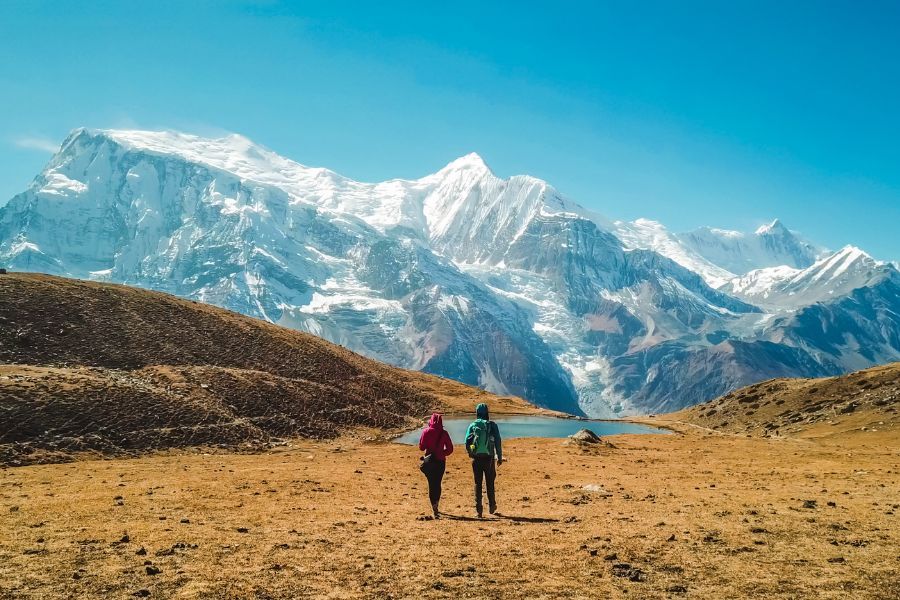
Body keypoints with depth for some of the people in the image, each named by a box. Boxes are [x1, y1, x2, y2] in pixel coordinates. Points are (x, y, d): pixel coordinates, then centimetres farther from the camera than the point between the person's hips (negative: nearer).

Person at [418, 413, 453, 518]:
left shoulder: (426, 431, -7)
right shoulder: (444, 433, -4)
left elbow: (421, 447, -3)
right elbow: (450, 449, -2)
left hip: (429, 461, -1)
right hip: (441, 461, 1)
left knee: (432, 484, 3)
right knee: (437, 484, 15)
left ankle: (435, 509, -7)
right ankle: (435, 505, 21)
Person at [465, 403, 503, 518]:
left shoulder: (473, 425, 1)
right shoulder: (492, 425, -1)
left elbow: (467, 442, -3)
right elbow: (498, 442, -2)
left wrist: (470, 454, 14)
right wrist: (499, 457, 4)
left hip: (476, 458, 0)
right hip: (489, 458, 0)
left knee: (478, 483, 7)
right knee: (490, 483, 14)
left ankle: (478, 509, 4)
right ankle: (492, 507, 20)